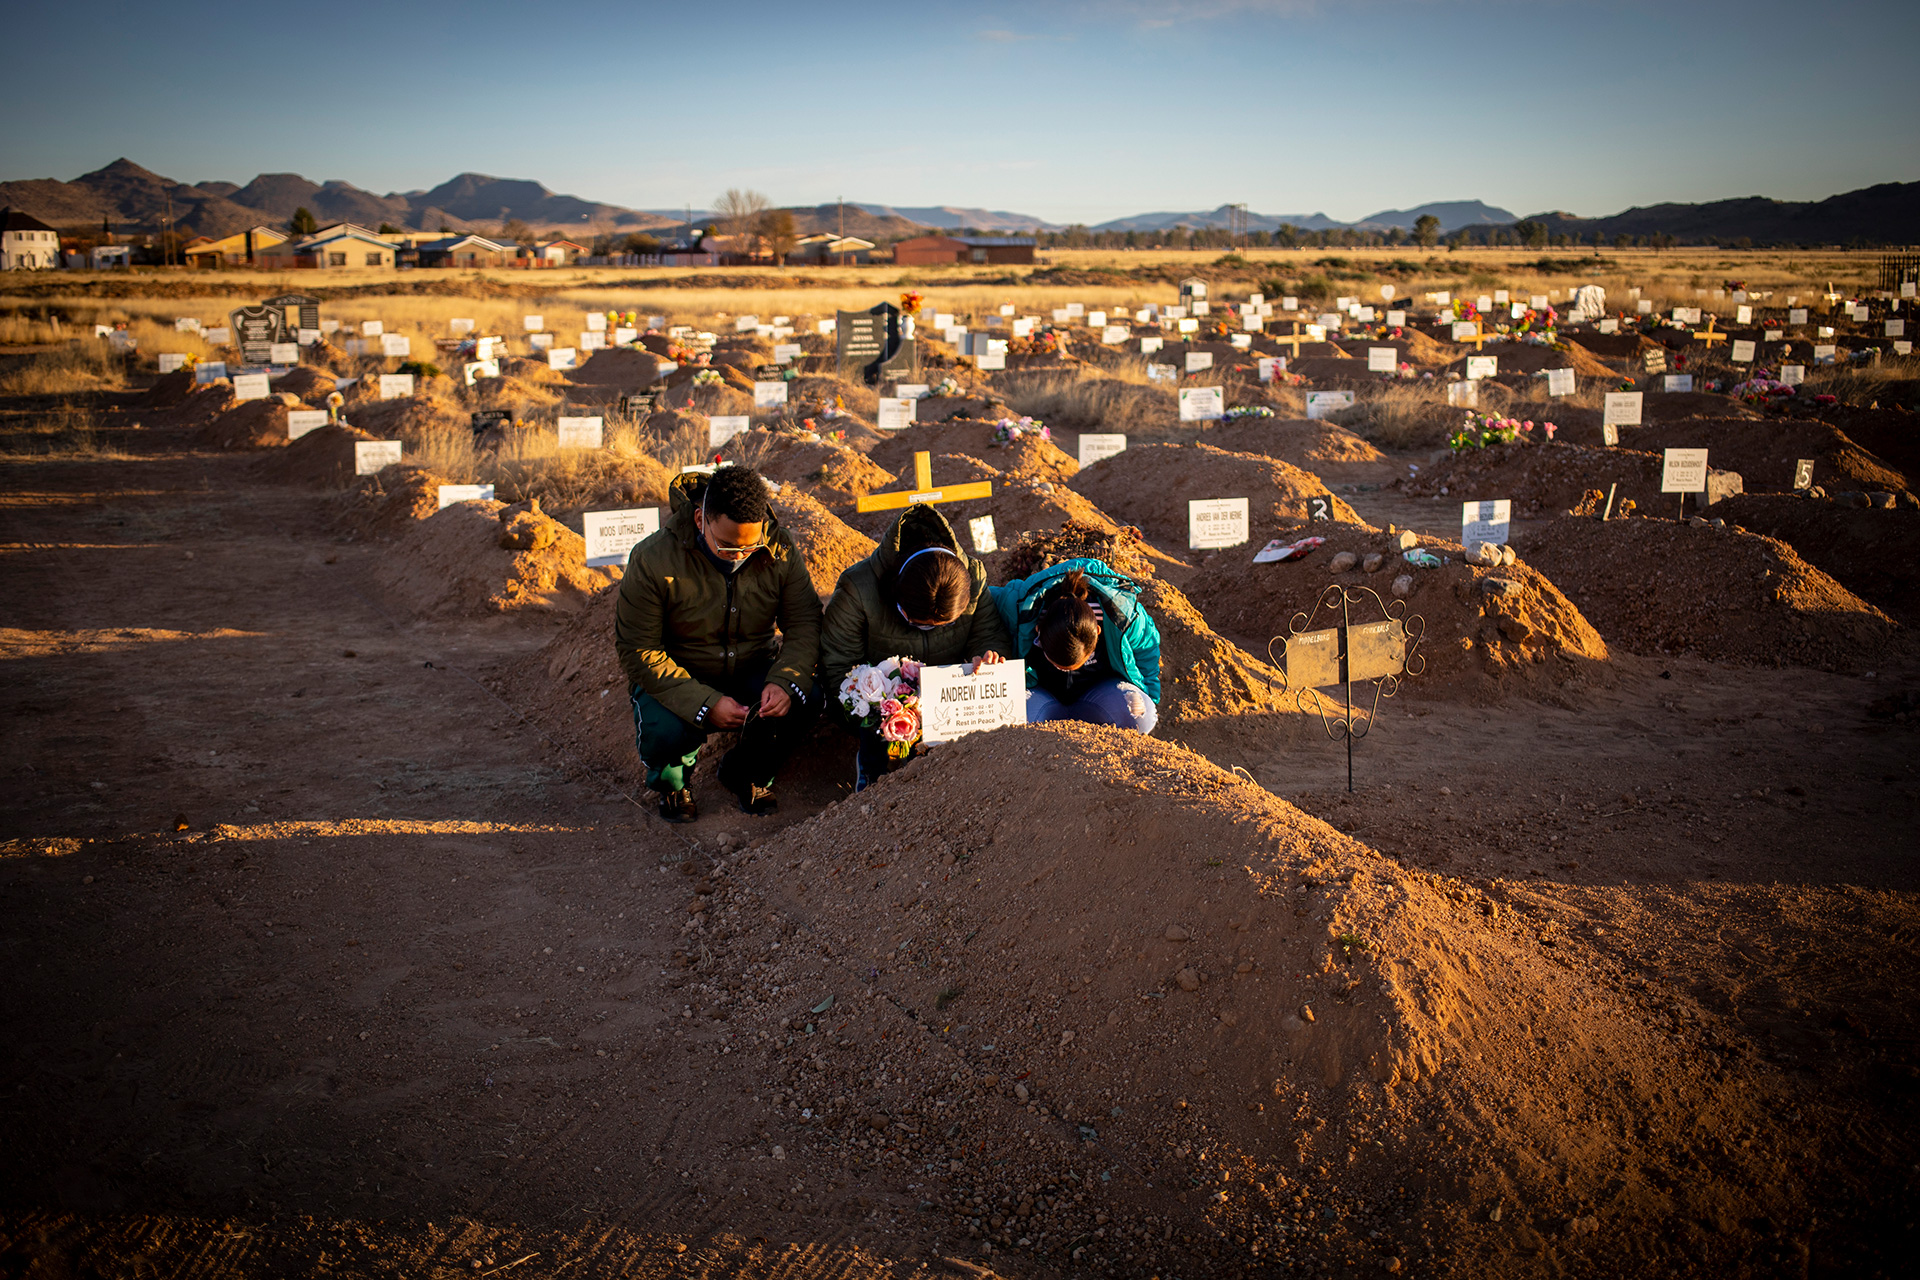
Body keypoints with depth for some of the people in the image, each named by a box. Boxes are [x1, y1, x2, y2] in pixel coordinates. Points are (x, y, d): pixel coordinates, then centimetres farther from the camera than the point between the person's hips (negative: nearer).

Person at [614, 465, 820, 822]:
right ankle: (671, 781, 7)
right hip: (677, 675, -2)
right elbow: (638, 651, -20)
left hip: (753, 670, 3)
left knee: (801, 705, -27)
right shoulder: (652, 560, -23)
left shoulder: (780, 551, -14)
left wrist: (786, 682, -31)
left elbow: (804, 623, -10)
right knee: (664, 732, -34)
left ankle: (747, 774, 6)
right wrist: (704, 703, -32)